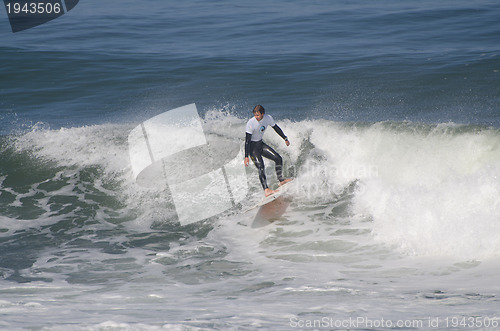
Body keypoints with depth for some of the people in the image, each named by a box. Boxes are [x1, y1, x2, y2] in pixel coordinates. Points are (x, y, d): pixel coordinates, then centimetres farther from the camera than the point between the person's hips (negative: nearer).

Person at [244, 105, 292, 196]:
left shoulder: (268, 118, -10)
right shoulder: (251, 123, -26)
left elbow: (276, 128, 9)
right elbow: (247, 140, -24)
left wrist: (285, 139, 19)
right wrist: (246, 156, -26)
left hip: (260, 144, 6)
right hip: (252, 146, -6)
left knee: (278, 159, 3)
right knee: (261, 167, -20)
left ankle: (281, 180, 19)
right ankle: (266, 190, -26)